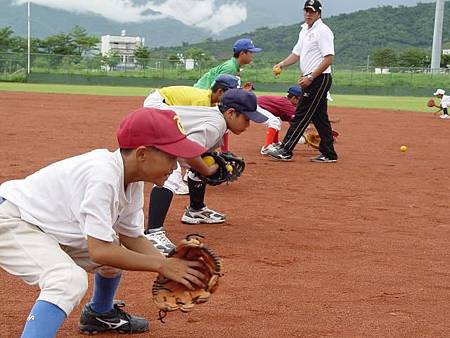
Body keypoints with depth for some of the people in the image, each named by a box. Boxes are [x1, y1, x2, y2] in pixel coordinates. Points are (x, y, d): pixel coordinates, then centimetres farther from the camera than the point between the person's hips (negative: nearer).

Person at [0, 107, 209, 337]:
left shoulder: (132, 180, -3)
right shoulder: (104, 176, -30)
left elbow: (133, 237, 6)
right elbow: (99, 251, -32)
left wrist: (171, 266, -10)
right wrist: (161, 265, -25)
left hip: (48, 227, 10)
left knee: (118, 250, 16)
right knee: (71, 280, -31)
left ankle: (100, 314, 38)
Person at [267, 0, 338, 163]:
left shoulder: (323, 31, -11)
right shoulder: (304, 30, 17)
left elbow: (328, 59, -18)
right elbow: (296, 54, 22)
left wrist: (310, 77, -22)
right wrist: (282, 64, 3)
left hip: (319, 78, -9)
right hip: (311, 80, 9)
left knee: (302, 115, -8)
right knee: (319, 117, 10)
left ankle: (285, 151, -7)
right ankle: (328, 154, 13)